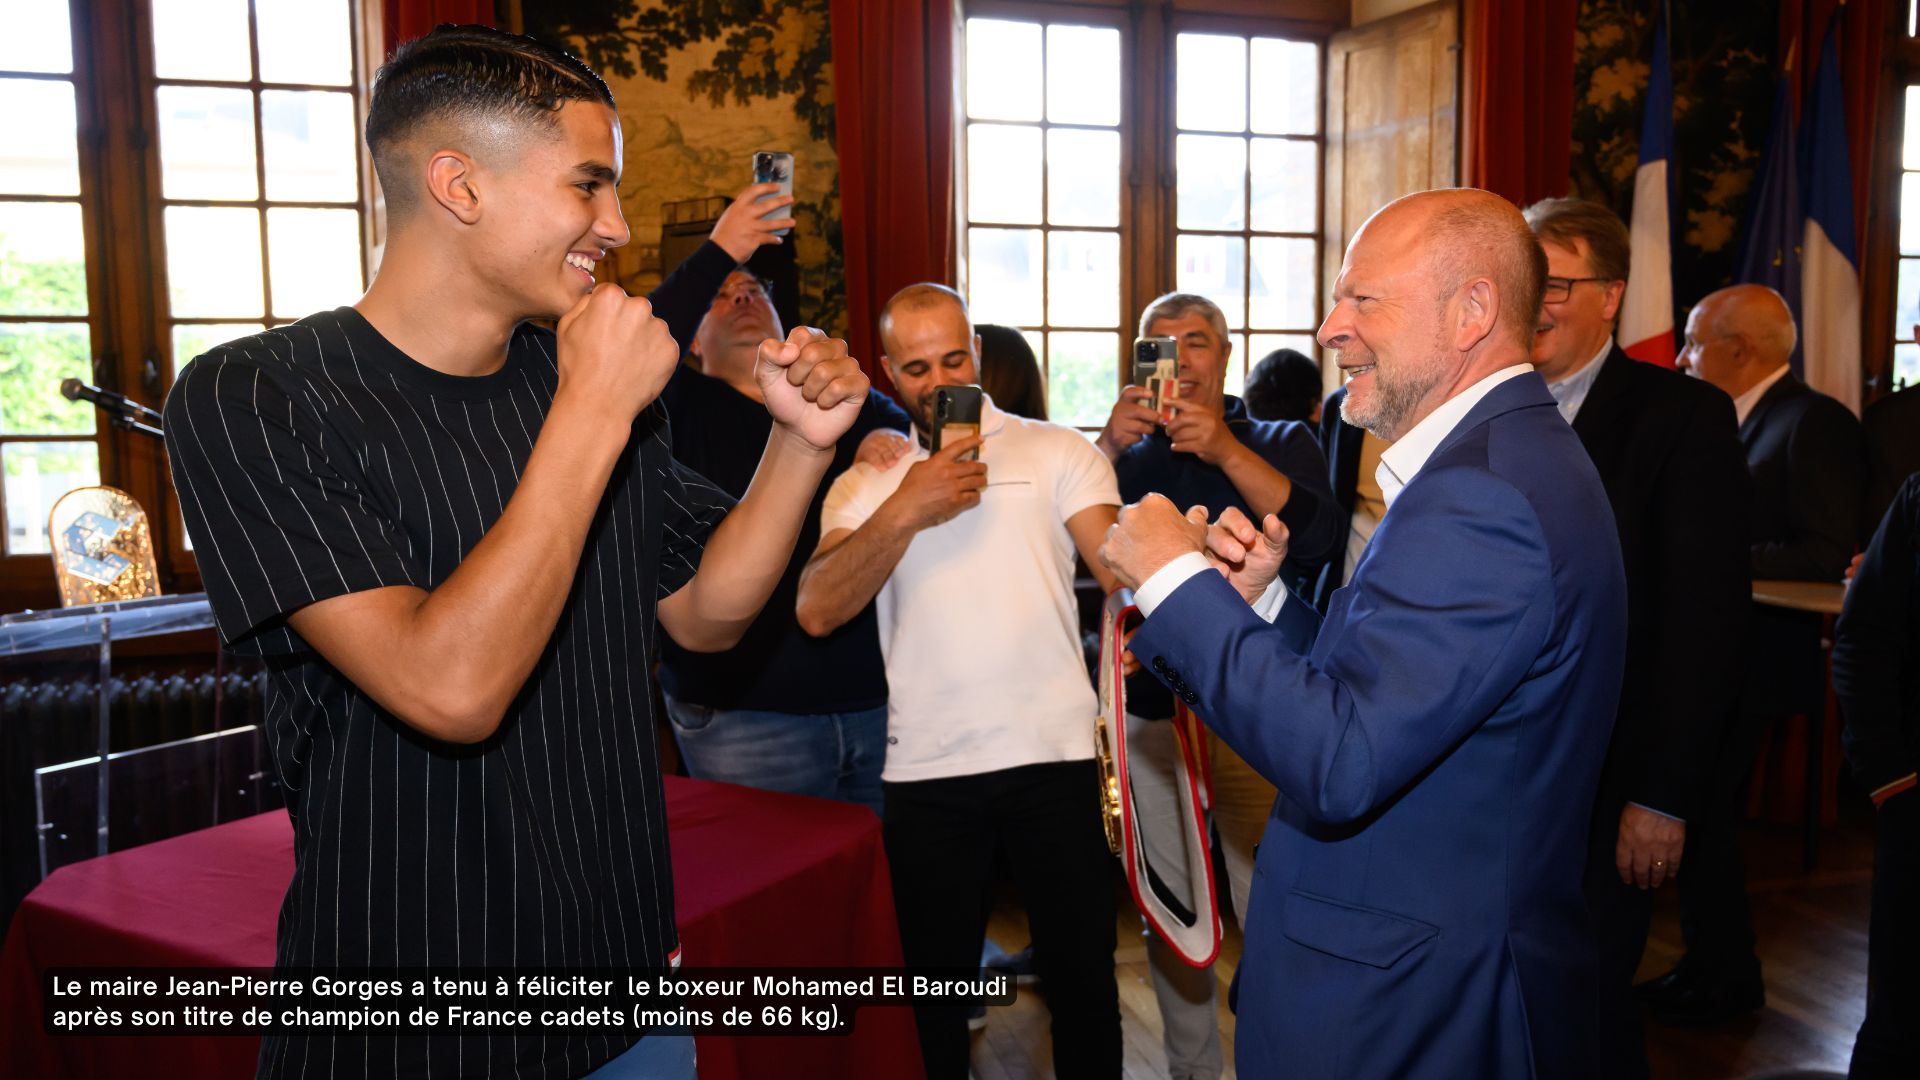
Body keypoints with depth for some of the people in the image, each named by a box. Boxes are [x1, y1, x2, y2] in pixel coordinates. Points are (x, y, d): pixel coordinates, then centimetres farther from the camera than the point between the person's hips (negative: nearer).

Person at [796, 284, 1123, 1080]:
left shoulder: (1058, 453, 5)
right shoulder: (867, 483, 9)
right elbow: (817, 611, -6)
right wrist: (905, 510, -14)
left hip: (1053, 754, -1)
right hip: (925, 769, 1)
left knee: (1082, 969, 10)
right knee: (933, 979, 16)